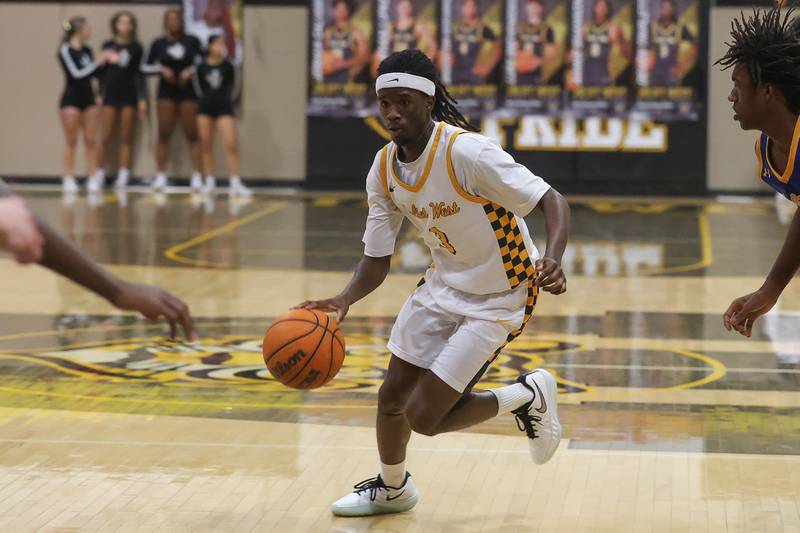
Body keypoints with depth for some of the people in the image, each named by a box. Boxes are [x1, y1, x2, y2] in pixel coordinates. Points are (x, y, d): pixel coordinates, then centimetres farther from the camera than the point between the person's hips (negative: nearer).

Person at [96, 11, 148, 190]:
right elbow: (102, 72, 8)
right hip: (110, 94, 0)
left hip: (129, 95, 0)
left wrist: (142, 98, -3)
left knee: (126, 138, 1)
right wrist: (99, 94, 1)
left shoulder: (136, 48, 4)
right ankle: (99, 175, 5)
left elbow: (139, 75, 4)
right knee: (106, 138, -2)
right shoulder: (107, 46, 5)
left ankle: (123, 176, 3)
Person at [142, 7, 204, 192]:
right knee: (164, 134, 1)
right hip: (166, 92, 1)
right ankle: (160, 176, 5)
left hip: (188, 91, 0)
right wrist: (161, 69, -10)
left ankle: (197, 177, 0)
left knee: (192, 135, -1)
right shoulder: (158, 44, 3)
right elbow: (145, 67, 7)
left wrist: (192, 70, -12)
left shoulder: (192, 41, 1)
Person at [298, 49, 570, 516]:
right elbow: (377, 259, -2)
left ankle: (529, 397, 13)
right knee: (392, 397, 13)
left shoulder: (466, 152, -28)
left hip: (498, 298, -7)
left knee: (424, 416, -11)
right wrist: (344, 301, -21)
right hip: (445, 284, 7)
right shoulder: (384, 169, -6)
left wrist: (553, 260, -47)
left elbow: (552, 201, -28)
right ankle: (392, 487, 43)